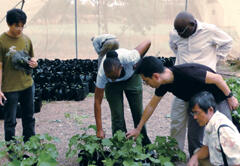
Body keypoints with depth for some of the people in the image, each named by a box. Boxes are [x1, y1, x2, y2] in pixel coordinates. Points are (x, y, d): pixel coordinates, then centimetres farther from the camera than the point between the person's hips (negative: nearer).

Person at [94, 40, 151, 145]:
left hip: (132, 77, 0)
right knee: (117, 115, -8)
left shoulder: (129, 58, -43)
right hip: (112, 86, 0)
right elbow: (97, 101, -30)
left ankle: (145, 145, 19)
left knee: (138, 112, 2)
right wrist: (99, 130, -31)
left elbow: (147, 43, -26)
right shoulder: (102, 74, -38)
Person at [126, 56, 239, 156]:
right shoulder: (164, 84, -13)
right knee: (193, 138, 3)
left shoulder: (186, 73, -38)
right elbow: (151, 106, 1)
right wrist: (138, 129, 6)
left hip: (217, 99, -6)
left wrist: (230, 97, -16)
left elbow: (217, 78, -26)